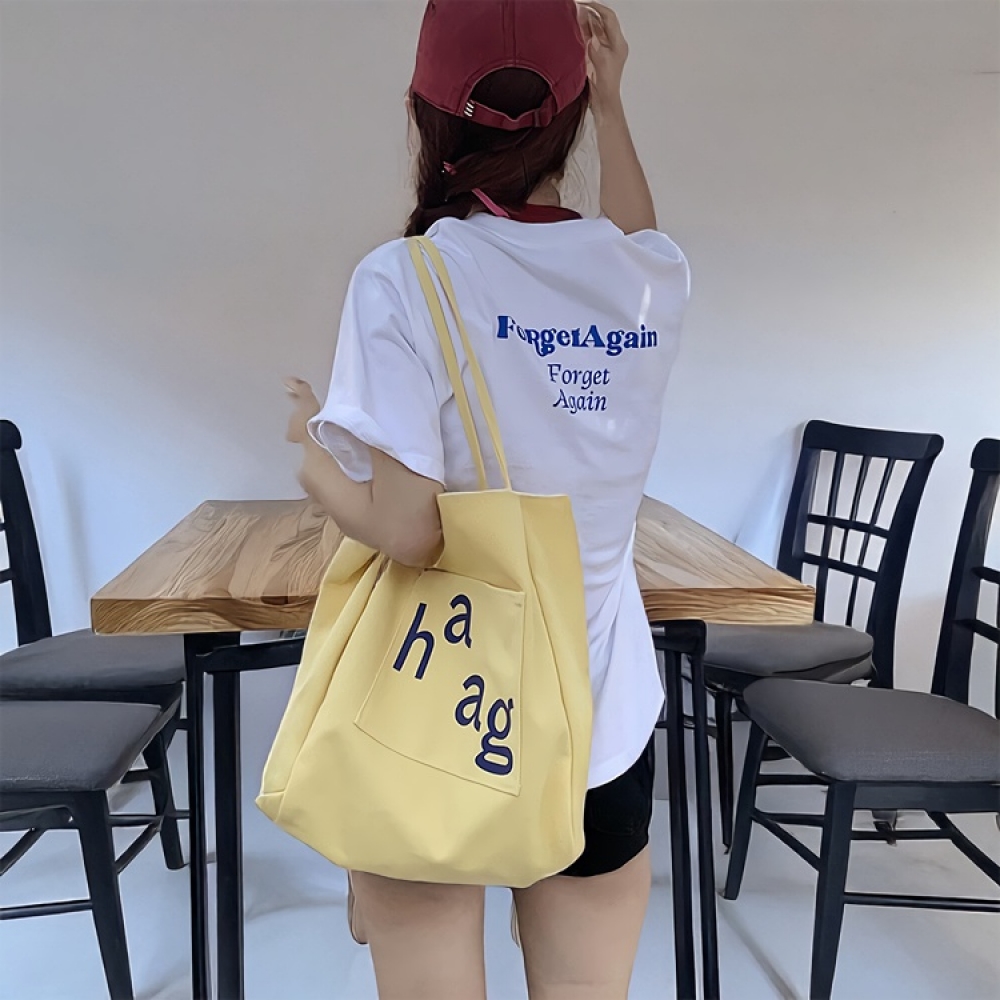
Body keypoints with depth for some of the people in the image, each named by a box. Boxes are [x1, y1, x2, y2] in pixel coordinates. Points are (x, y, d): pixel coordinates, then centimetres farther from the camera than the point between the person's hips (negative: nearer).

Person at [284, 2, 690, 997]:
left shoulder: (403, 279, -16)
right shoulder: (656, 279, -3)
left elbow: (407, 531, -20)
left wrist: (314, 450, -1)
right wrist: (611, 103, 24)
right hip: (603, 720, 4)